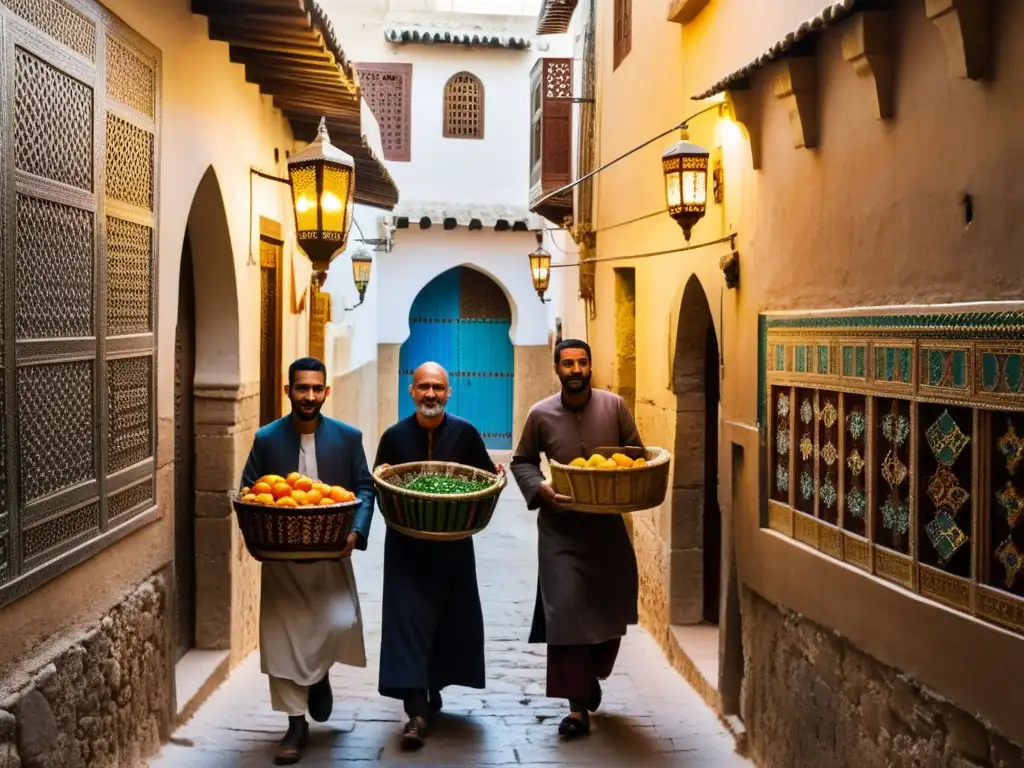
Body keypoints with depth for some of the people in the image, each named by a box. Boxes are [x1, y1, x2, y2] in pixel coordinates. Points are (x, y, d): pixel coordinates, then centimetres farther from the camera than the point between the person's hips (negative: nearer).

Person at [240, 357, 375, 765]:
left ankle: (318, 675, 21)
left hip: (331, 555, 0)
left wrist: (356, 531, -14)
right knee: (284, 640, 3)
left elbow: (364, 488, 2)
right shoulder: (266, 439, -1)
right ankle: (297, 724, 18)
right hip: (281, 558, 1)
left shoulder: (348, 437, -1)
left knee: (342, 625, -14)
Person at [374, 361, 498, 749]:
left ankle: (434, 688, 33)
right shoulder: (394, 436, -1)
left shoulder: (465, 433, -2)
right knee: (408, 617, -8)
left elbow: (488, 477, 7)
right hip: (406, 543, -1)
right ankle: (417, 710, -10)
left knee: (449, 616, 11)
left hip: (452, 544, 1)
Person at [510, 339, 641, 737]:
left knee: (612, 606, 12)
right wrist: (540, 489, -12)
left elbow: (637, 455, 6)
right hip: (561, 526, -2)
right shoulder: (541, 414, -5)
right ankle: (578, 706, 1)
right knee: (566, 611, -7)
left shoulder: (615, 406, -4)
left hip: (607, 522, 2)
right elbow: (521, 461, 7)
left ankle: (592, 675, 40)